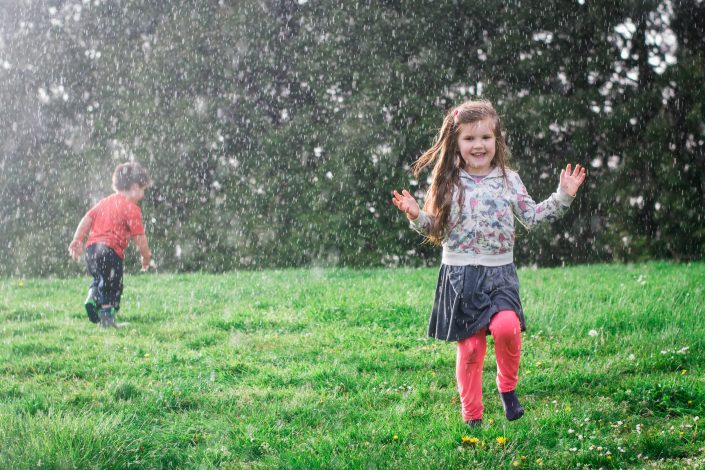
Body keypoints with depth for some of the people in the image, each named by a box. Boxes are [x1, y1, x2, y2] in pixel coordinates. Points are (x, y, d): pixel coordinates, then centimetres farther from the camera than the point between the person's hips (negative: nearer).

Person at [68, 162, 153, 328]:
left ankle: (92, 297, 2)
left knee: (99, 279, 26)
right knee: (112, 286, 3)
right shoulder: (131, 208, -4)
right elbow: (139, 237, -6)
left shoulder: (105, 202, 18)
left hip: (91, 247, 7)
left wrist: (77, 240, 12)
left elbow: (87, 219, 12)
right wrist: (146, 257, 6)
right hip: (111, 251, -7)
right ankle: (107, 318, -1)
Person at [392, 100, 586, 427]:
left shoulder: (508, 179, 5)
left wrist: (563, 195, 2)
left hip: (499, 272, 0)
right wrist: (416, 216, -12)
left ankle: (508, 387, 2)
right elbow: (437, 229, 6)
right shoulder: (448, 183, 2)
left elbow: (531, 216, 10)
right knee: (469, 346, 0)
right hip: (460, 275, 0)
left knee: (506, 326, -26)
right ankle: (472, 417, 14)